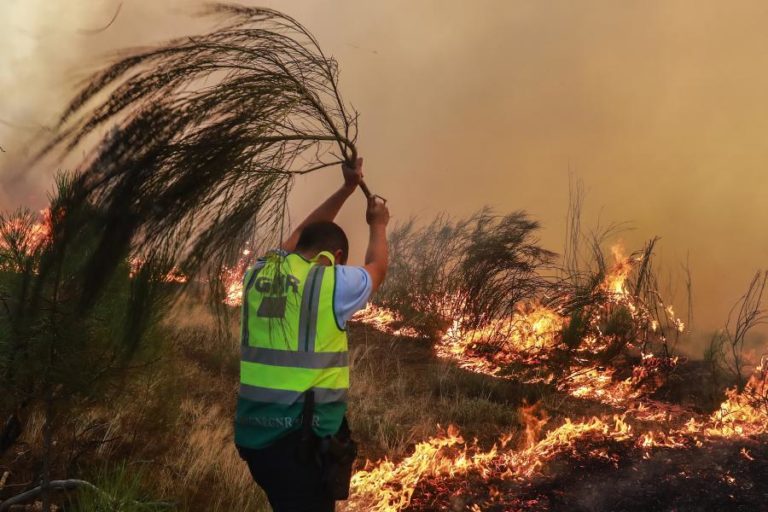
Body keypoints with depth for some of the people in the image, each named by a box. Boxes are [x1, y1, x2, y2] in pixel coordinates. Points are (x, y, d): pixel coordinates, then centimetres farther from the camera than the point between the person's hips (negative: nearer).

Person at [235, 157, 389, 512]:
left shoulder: (259, 274, 8)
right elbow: (376, 270, 13)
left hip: (254, 432, 6)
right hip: (304, 437, -6)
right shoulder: (333, 282, -8)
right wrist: (378, 225, 32)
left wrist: (347, 189, 31)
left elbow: (303, 234, 25)